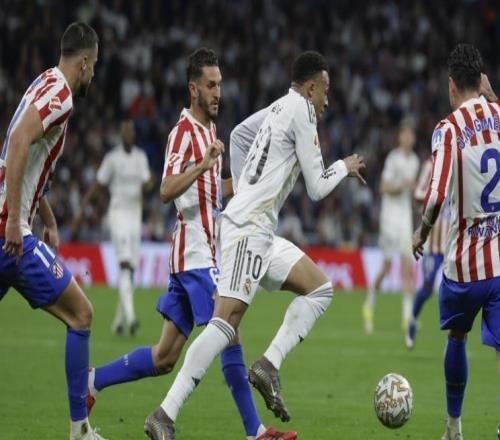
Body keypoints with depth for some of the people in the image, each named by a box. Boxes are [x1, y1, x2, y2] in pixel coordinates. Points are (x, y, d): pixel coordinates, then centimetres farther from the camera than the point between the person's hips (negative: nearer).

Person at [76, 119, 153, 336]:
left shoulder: (141, 157, 10)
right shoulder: (112, 157, -4)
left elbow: (147, 183, 5)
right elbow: (98, 185, 0)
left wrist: (147, 185, -18)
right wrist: (84, 208, -5)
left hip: (136, 214, 6)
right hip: (118, 211, -5)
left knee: (130, 269, 6)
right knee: (125, 264, -19)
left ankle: (119, 320, 17)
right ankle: (130, 316, -30)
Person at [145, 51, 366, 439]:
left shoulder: (278, 108, 20)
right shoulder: (301, 110, -5)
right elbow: (317, 188, -3)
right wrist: (344, 168, 14)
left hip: (258, 230, 10)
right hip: (249, 229, -10)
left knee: (321, 288, 13)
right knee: (226, 321, -19)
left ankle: (269, 364, -2)